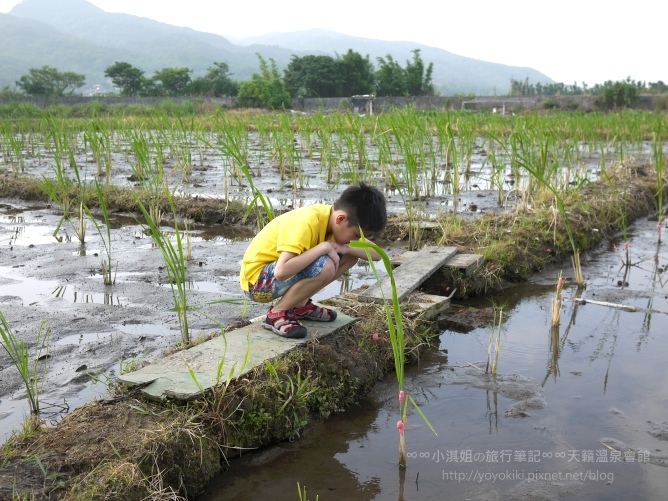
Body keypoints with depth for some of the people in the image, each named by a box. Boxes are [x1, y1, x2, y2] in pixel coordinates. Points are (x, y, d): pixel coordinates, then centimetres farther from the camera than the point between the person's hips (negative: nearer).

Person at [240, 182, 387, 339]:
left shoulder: (332, 216, -5)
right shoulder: (306, 223, -29)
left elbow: (376, 254, -1)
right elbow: (281, 272, -41)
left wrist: (345, 248, -20)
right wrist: (323, 247, -33)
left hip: (284, 273, 8)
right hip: (257, 279, -8)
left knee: (351, 254, -1)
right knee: (324, 266, -32)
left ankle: (299, 304, 6)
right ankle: (277, 313, -12)